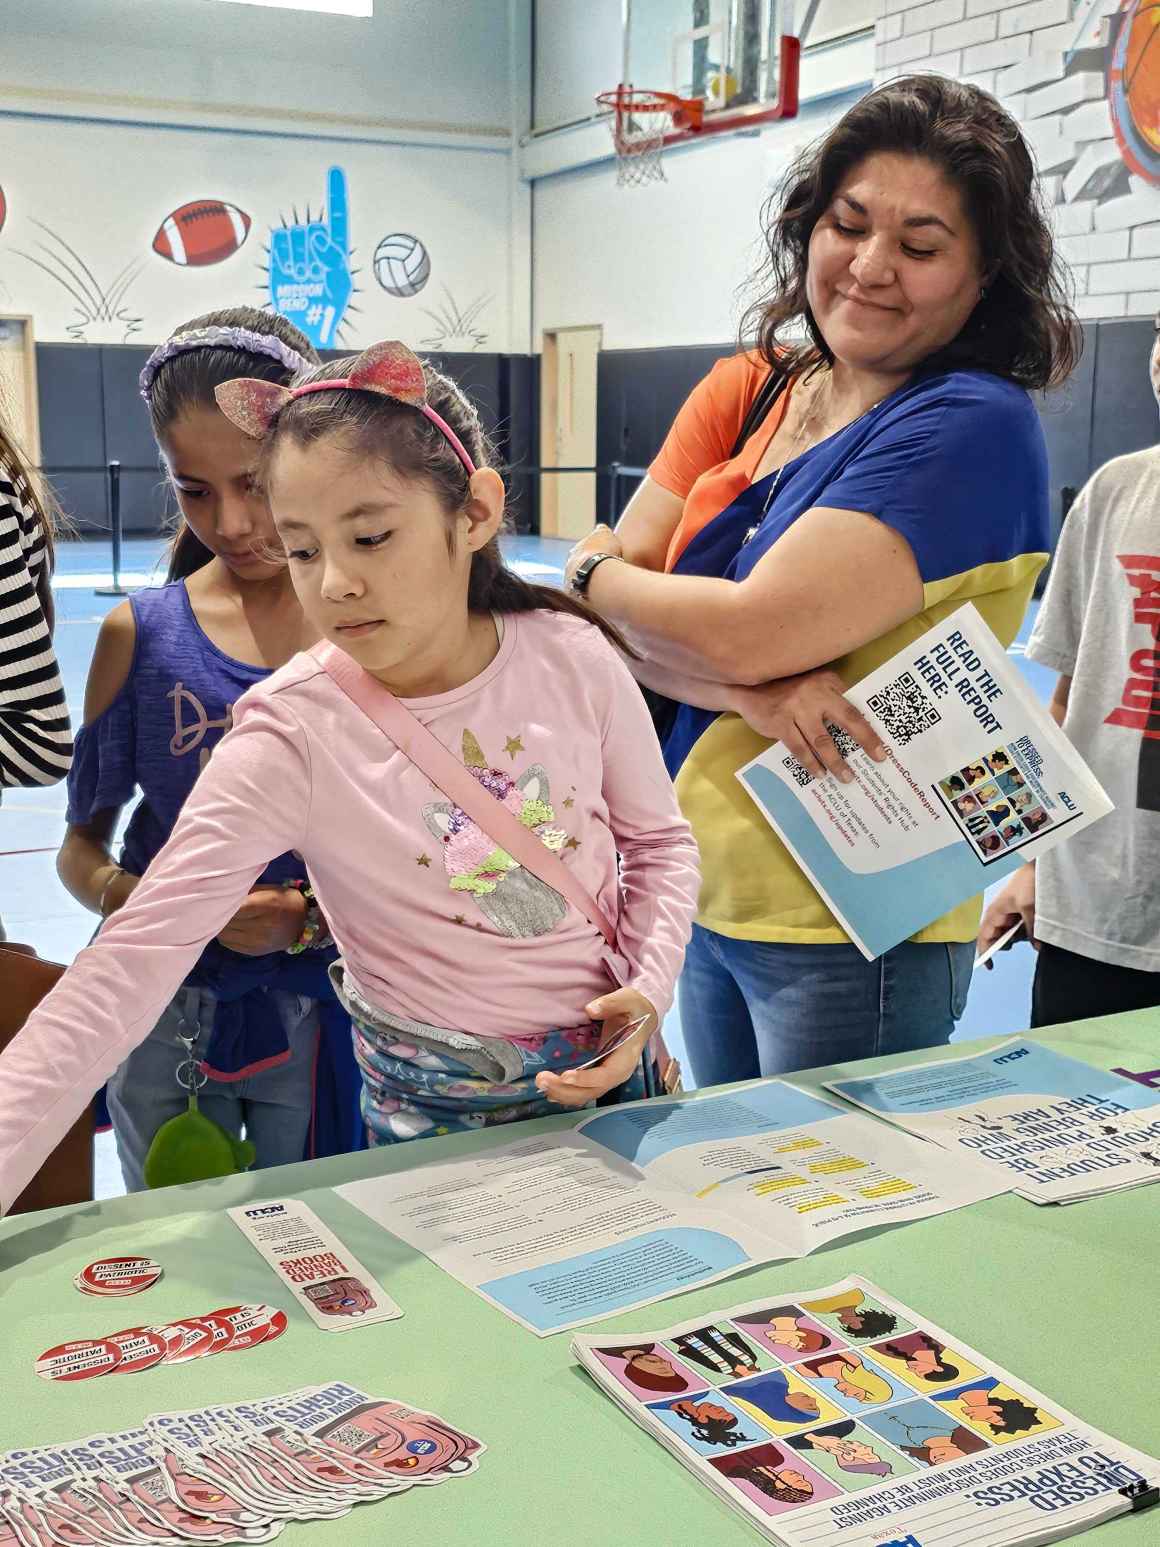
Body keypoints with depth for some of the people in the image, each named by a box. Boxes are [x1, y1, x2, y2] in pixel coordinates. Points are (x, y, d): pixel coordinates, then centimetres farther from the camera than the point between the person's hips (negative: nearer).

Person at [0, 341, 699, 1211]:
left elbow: (659, 841, 2)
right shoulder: (291, 738, -20)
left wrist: (649, 989, -14)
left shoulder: (573, 658, -13)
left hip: (608, 1074, 3)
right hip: (436, 1122, -2)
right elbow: (133, 965, -26)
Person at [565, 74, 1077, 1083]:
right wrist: (751, 691, -22)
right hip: (706, 896, 7)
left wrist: (597, 567, -5)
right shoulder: (742, 394, 5)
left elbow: (746, 630, -24)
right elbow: (612, 622, -3)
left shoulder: (975, 427, -16)